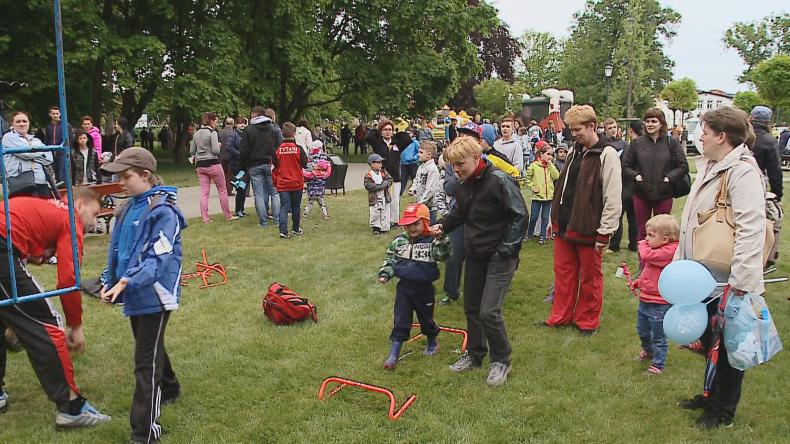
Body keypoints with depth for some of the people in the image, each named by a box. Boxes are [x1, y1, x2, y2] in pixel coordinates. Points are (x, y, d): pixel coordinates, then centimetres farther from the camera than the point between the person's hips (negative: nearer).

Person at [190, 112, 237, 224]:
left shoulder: (196, 134, 10)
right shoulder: (212, 133, -10)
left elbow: (191, 151, 12)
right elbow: (216, 150, -16)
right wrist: (218, 145, 4)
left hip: (200, 165, 6)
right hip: (213, 164, -6)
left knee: (204, 192, 5)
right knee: (222, 190, 6)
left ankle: (205, 218, 2)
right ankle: (228, 215, 12)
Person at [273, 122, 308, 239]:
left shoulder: (277, 150, -6)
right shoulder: (298, 149, -11)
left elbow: (274, 167, 3)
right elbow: (304, 164, -4)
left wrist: (275, 181, 17)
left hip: (282, 183, 0)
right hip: (297, 182, 0)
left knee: (284, 207, 0)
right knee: (296, 207, 14)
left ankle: (283, 231, -13)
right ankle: (296, 228, 27)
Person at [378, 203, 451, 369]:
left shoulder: (431, 242, -12)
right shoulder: (398, 241, -1)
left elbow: (443, 255, -28)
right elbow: (389, 259, 9)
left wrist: (441, 239, -41)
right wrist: (384, 274, -4)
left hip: (424, 288, -2)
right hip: (404, 287, 2)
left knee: (426, 318, 17)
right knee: (400, 321, 3)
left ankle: (432, 343, 44)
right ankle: (393, 354, 9)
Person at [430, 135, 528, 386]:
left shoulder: (499, 181, -19)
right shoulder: (463, 185, 4)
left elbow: (520, 215, -16)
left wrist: (507, 249, -17)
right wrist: (443, 225, 1)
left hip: (499, 256, -8)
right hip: (475, 254, 8)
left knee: (489, 311, -11)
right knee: (471, 307, 15)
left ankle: (501, 360, 11)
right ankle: (475, 355, 33)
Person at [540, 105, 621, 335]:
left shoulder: (607, 155, -14)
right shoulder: (575, 150, 11)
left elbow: (613, 199, -16)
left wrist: (604, 233, -16)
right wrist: (555, 218, 16)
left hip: (588, 228, -7)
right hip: (564, 225, 7)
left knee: (590, 277, 8)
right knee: (563, 273, 15)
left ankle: (588, 321, 23)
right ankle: (561, 316, 28)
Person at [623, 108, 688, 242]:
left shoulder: (671, 143, 0)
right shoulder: (637, 143, 3)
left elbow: (683, 166, 1)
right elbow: (626, 166, 9)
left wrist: (669, 178, -11)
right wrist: (635, 176, -8)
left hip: (664, 195, -1)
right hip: (641, 195, 1)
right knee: (642, 231, 9)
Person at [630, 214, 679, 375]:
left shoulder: (668, 251, -23)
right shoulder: (658, 251, 8)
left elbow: (646, 255, -35)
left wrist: (643, 244, -14)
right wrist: (638, 282, 9)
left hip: (658, 305, -10)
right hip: (644, 300, 10)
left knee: (658, 337, 5)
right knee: (642, 331, 27)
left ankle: (657, 365, 17)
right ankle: (648, 351, 51)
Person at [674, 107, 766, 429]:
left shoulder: (742, 171, -19)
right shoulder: (708, 166, 11)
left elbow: (751, 230, -26)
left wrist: (742, 282, -28)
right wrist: (680, 260, 17)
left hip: (725, 280, -9)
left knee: (725, 345, 6)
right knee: (708, 339, 21)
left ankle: (722, 410, 23)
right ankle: (712, 394, 38)